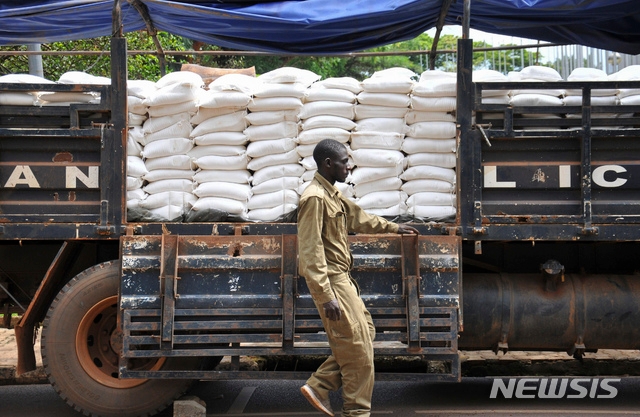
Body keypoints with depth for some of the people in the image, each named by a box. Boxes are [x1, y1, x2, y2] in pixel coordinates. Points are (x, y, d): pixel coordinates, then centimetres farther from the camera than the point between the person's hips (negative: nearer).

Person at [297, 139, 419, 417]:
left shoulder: (332, 196, 12)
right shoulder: (315, 198, -19)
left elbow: (359, 218, 29)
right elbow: (311, 252, -24)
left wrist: (394, 228, 39)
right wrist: (326, 297, -27)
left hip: (343, 279, 10)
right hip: (331, 282, -10)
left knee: (365, 333, 17)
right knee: (358, 349, -3)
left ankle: (318, 387, 19)